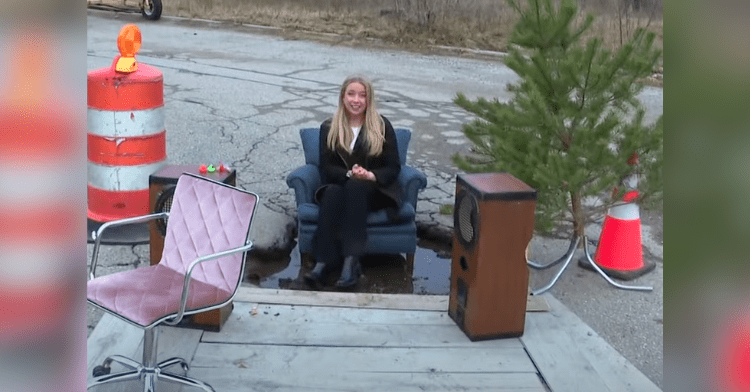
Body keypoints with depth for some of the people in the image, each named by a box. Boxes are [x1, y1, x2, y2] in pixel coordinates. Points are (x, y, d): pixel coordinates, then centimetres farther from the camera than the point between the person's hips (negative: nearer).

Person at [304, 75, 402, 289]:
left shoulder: (382, 126, 4)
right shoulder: (328, 128, 9)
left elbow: (393, 167, 1)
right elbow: (327, 167, 1)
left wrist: (371, 175, -20)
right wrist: (349, 174, -20)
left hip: (374, 189, -1)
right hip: (340, 184, 1)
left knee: (355, 188, -36)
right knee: (332, 194, -34)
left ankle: (351, 260, -45)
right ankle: (323, 262, -45)